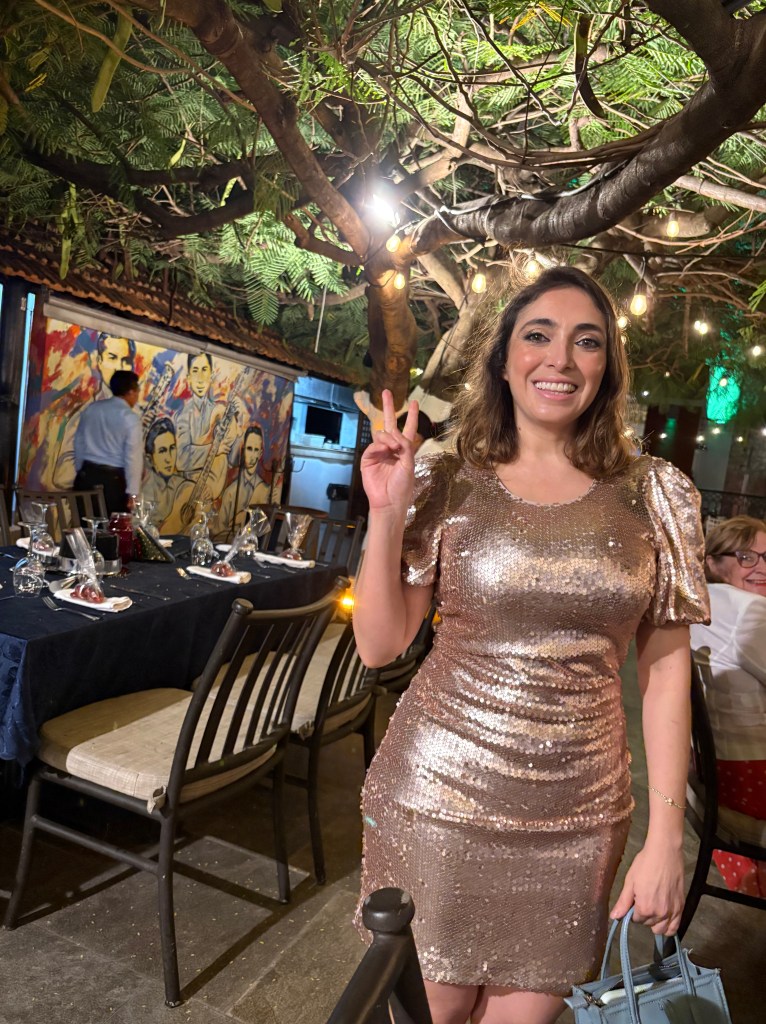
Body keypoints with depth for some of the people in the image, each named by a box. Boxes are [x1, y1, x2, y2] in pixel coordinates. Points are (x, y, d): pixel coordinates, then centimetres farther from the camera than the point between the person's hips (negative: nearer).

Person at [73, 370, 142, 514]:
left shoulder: (91, 408, 8)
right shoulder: (130, 418, -10)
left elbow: (79, 442, 15)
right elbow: (133, 457, -14)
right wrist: (132, 491, -11)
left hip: (87, 474, 6)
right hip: (113, 478, -5)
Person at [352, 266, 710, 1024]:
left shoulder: (654, 497, -2)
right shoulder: (446, 486, -4)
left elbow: (665, 672, 1)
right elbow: (378, 646, -4)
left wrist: (666, 837, -1)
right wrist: (386, 513, -15)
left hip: (576, 818, 1)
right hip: (436, 798, -1)